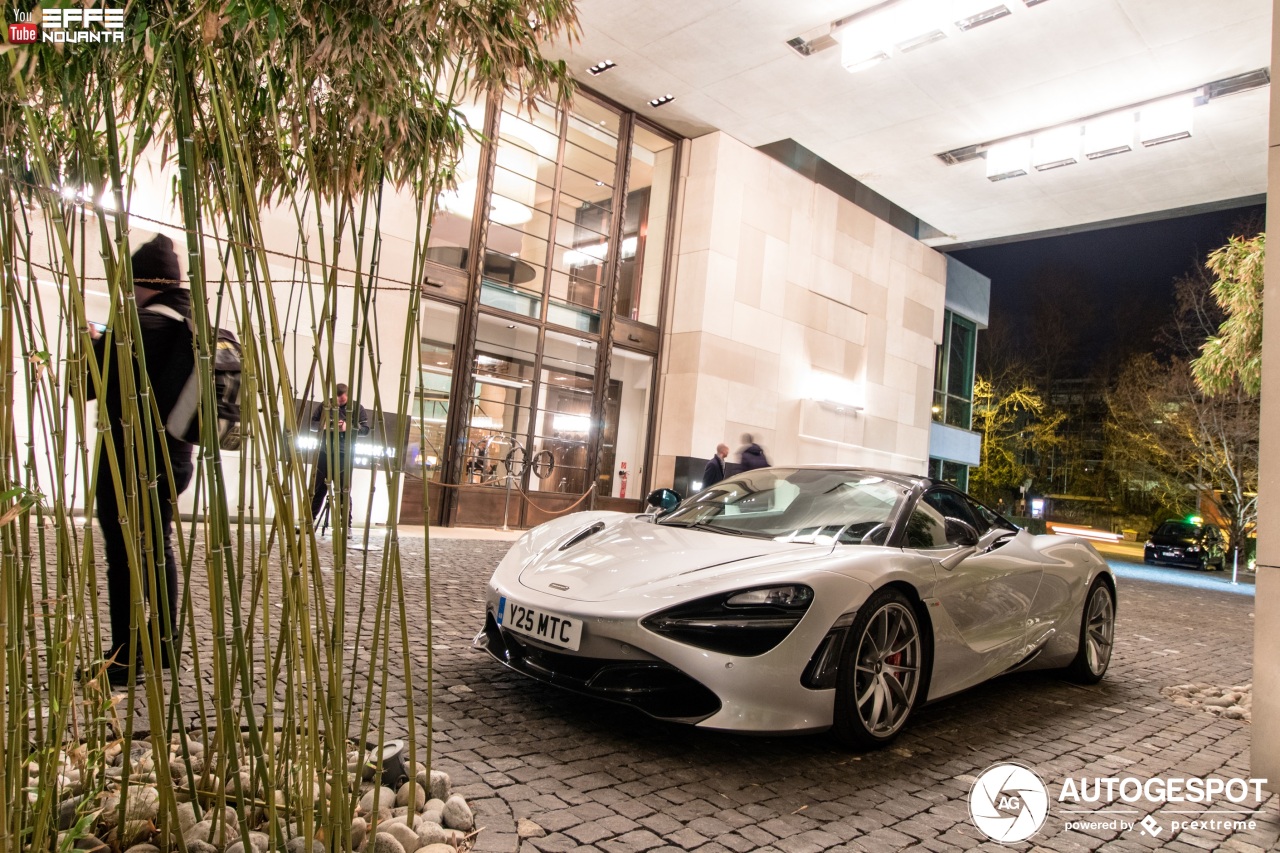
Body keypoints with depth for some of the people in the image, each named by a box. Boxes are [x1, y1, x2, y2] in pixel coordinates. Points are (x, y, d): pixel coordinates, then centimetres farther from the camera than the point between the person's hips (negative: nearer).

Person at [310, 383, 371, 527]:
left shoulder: (357, 408, 2)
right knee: (317, 490, 8)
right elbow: (311, 424, 10)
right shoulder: (325, 405, 9)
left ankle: (346, 526, 3)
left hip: (344, 455, -3)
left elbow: (365, 429, -3)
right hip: (323, 453, 3)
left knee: (344, 491, -2)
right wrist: (322, 424, -11)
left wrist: (348, 427, -19)